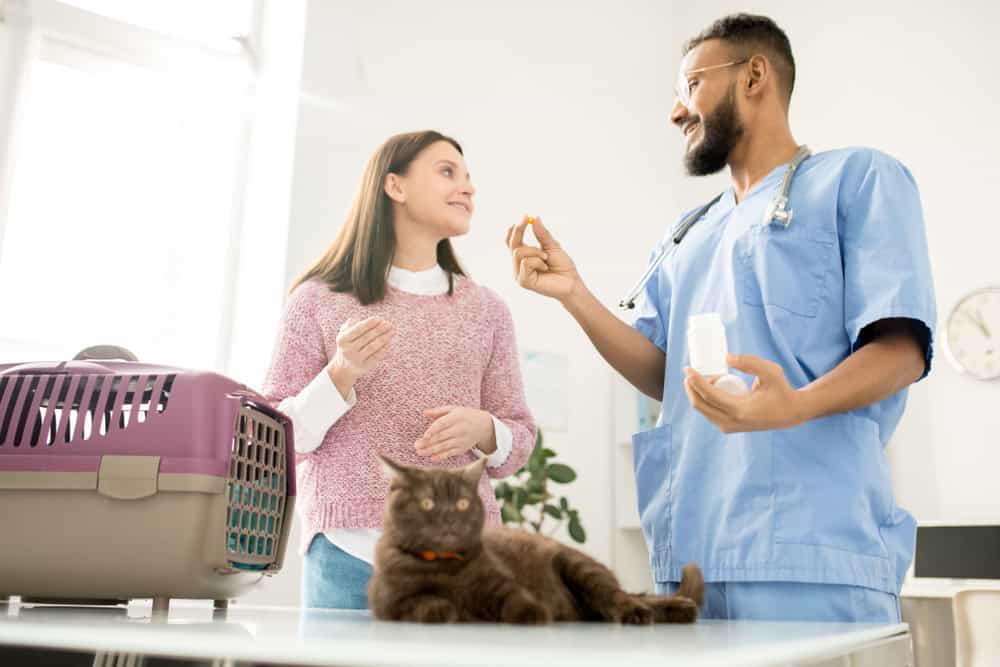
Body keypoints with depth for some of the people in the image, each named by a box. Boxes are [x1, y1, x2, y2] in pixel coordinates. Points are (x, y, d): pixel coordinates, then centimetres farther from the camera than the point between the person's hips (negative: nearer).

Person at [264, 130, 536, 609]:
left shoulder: (486, 311, 11)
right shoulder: (317, 300, 3)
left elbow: (520, 438, 13)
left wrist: (485, 430, -10)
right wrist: (341, 375, -14)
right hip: (349, 551, -2)